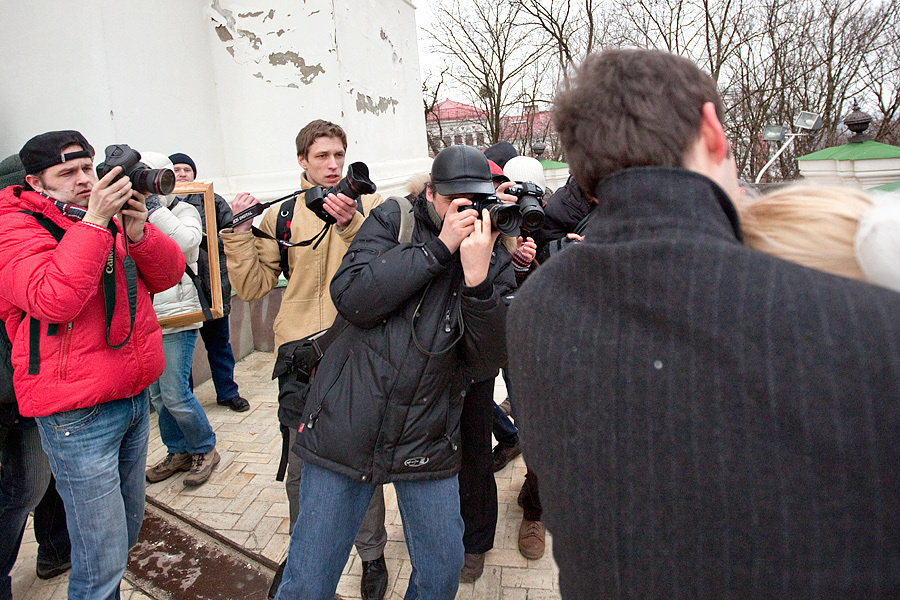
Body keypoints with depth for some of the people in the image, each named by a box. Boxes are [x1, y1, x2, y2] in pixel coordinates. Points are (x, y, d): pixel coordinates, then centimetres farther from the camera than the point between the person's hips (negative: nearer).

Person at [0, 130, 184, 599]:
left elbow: (167, 275, 4)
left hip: (133, 397, 7)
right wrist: (94, 221, -25)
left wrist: (137, 232, -14)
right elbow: (52, 299, -26)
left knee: (126, 531, 21)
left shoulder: (108, 214, 10)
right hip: (78, 413, -7)